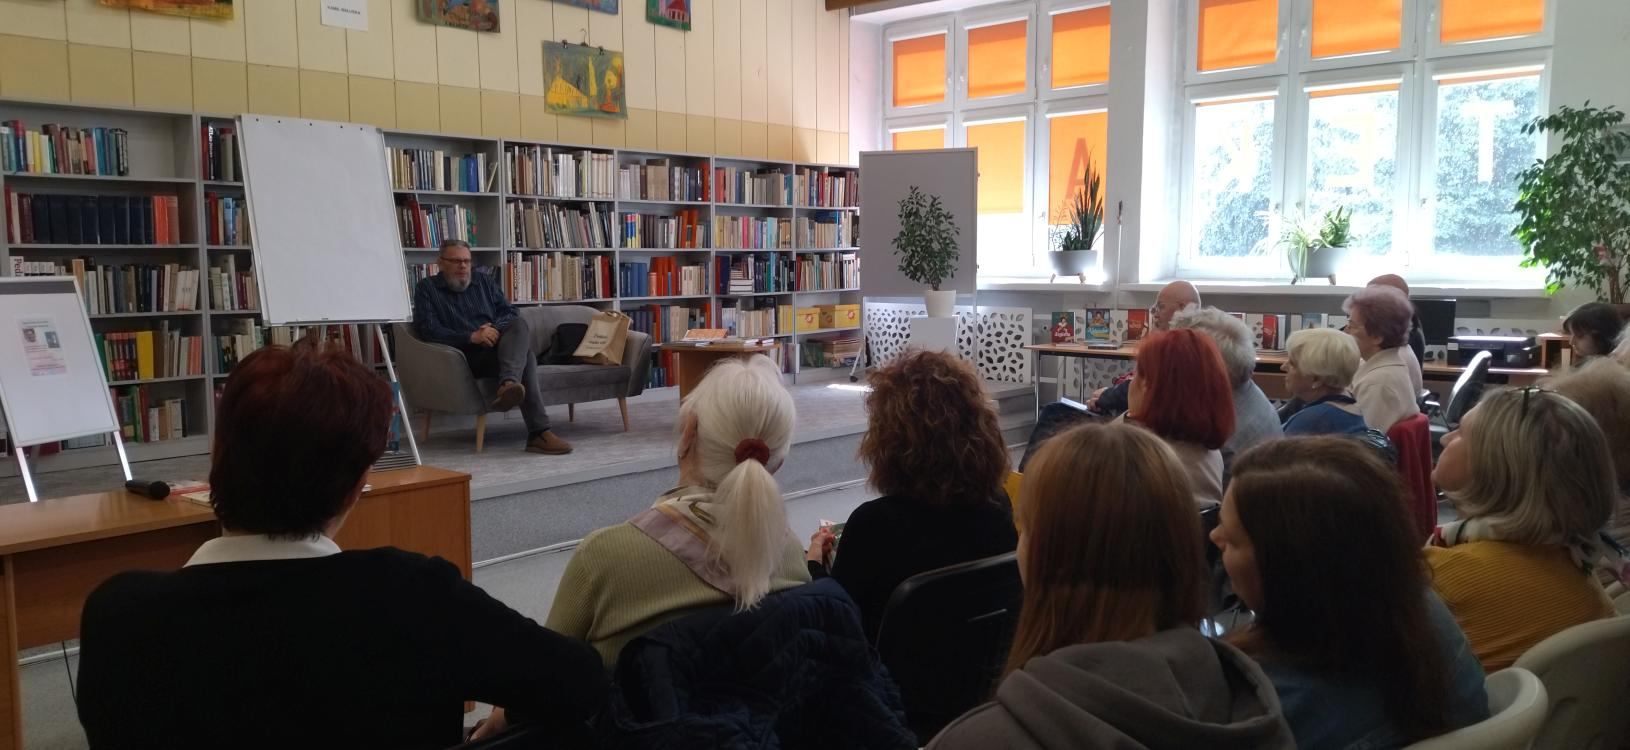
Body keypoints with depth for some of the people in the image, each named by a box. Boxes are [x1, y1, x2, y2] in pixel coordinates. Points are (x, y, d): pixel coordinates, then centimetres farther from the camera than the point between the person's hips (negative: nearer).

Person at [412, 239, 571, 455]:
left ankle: (508, 386, -54)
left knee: (520, 324, -32)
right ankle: (539, 432, -47)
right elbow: (428, 330, -4)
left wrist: (495, 328, -9)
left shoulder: (484, 281, 24)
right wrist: (471, 337, -18)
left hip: (498, 349, 4)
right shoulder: (426, 289, 11)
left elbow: (510, 312, 15)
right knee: (525, 356, -34)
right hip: (467, 357, -4)